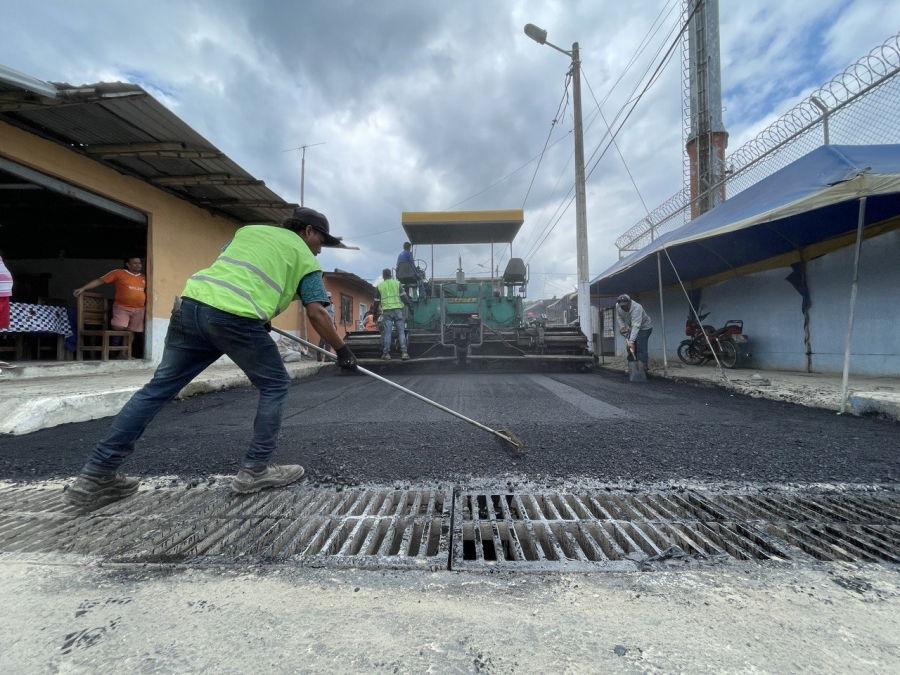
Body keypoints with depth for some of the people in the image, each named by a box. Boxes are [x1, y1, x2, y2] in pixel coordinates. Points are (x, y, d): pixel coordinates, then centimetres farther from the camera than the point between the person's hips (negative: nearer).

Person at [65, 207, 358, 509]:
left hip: (192, 302, 7)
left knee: (159, 387, 14)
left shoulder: (249, 230, 30)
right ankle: (255, 470, 13)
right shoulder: (305, 257, 14)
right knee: (275, 385, 10)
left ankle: (95, 476, 20)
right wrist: (342, 350, 16)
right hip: (235, 317, -6)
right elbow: (316, 314, 6)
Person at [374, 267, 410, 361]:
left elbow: (376, 301, 14)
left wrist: (375, 312, 23)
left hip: (387, 311, 0)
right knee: (401, 332, 0)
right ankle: (404, 353, -6)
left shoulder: (379, 286, 10)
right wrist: (409, 306, 8)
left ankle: (386, 354, 3)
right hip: (398, 309, 0)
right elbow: (404, 296, 2)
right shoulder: (397, 283, 9)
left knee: (387, 333, 2)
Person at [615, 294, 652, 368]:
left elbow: (636, 327, -43)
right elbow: (619, 317, 3)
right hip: (631, 329, 7)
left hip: (644, 328, -7)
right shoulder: (618, 306, -16)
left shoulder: (636, 308, -36)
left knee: (641, 349, -17)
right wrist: (622, 325, -17)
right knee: (630, 348, 6)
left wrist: (631, 341, -51)